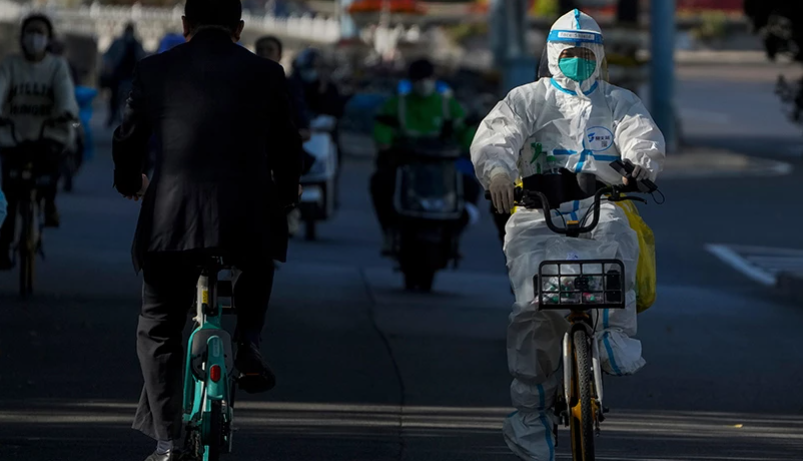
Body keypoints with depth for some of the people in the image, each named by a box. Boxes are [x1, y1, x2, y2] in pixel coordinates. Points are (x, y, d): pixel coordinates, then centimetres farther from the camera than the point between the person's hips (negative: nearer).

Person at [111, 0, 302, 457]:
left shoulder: (154, 70, 7)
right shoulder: (266, 73, 7)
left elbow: (128, 140, 14)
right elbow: (287, 146, 13)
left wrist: (130, 182, 35)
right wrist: (286, 193, 34)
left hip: (173, 218, -1)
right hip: (248, 216, 1)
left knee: (157, 331, 13)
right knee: (258, 264, 37)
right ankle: (248, 344, 15)